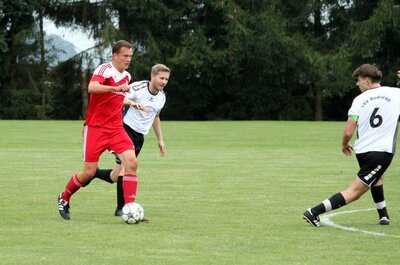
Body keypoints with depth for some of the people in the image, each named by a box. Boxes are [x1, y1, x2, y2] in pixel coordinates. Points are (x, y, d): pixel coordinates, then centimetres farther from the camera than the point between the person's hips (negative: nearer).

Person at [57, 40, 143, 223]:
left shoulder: (127, 76, 12)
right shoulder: (105, 69, -12)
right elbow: (92, 88, -34)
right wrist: (116, 88, -45)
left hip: (116, 128, 6)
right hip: (95, 127, -6)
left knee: (132, 162, -16)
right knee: (89, 172, -4)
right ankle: (64, 198, 24)